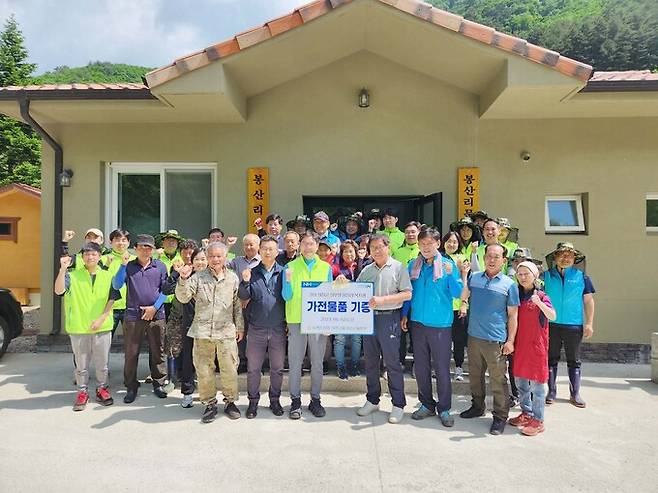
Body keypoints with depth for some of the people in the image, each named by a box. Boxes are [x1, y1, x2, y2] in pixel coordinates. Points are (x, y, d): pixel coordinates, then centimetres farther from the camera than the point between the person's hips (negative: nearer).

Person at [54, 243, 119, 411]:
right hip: (78, 328, -1)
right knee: (81, 364, 10)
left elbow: (112, 299, 1)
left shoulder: (108, 276, 4)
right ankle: (82, 392, 24)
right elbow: (59, 291, -13)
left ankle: (102, 388, 27)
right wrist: (63, 269, -22)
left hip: (102, 328, 1)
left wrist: (101, 318, -9)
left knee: (102, 363, 10)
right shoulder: (73, 275, 1)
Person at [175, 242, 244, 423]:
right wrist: (183, 280, -20)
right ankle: (209, 404, 23)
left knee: (229, 369, 4)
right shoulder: (198, 277, 4)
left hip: (227, 331, 0)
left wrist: (240, 327, 9)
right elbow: (183, 298, -4)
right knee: (204, 370, 6)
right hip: (202, 331, 0)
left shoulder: (233, 278, 6)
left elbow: (238, 305, 10)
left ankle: (230, 401, 24)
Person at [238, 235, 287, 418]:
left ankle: (275, 400, 28)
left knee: (277, 368, 12)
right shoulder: (251, 272, 4)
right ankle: (253, 401, 24)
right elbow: (243, 297, -5)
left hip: (278, 329, 0)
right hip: (256, 329, 0)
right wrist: (245, 282, -18)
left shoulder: (283, 272, 2)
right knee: (253, 368, 9)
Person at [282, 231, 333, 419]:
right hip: (296, 320, -1)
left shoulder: (325, 267, 8)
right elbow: (286, 296, -1)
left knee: (317, 363, 7)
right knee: (295, 363, 3)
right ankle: (295, 401, 15)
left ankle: (315, 400, 20)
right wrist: (288, 280, -19)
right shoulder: (291, 266, 4)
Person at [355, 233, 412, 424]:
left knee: (392, 362, -1)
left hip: (388, 318, -5)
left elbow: (407, 294, -9)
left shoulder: (398, 268, -2)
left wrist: (382, 299, -18)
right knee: (370, 361, 12)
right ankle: (372, 401, 25)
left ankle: (398, 405, 11)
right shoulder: (366, 270, 13)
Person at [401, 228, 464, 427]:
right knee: (420, 366, 12)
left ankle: (444, 408, 18)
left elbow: (457, 293, -8)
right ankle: (427, 404, 27)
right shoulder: (413, 265, 6)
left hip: (441, 323, -3)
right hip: (417, 322, 4)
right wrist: (405, 314, 6)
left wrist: (451, 274, -23)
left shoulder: (448, 264, -3)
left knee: (442, 368, 4)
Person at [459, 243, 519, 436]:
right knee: (475, 375, 16)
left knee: (498, 380, 1)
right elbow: (463, 296, 26)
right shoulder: (473, 278, 6)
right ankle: (477, 407, 33)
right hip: (474, 336, 4)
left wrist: (510, 341, -5)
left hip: (496, 340, -4)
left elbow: (512, 315, -1)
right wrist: (463, 304, 8)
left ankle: (500, 417, 14)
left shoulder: (509, 285, -3)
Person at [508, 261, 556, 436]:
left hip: (536, 345, -6)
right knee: (520, 381, 14)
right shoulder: (517, 295, 6)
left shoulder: (541, 296, -8)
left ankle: (538, 420, 9)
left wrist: (539, 303, -39)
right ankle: (526, 413, 29)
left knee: (536, 383, -1)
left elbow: (552, 316, -23)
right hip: (519, 344, 6)